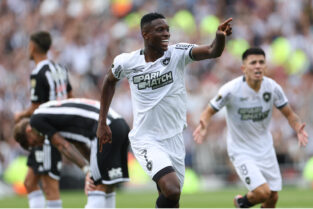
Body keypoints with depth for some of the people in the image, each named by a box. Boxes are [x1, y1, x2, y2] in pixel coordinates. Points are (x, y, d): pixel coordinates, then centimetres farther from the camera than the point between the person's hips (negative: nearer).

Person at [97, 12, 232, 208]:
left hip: (174, 139, 3)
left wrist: (220, 37, -47)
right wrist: (102, 123, 15)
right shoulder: (127, 62, -6)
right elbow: (110, 81, 15)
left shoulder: (178, 54, -8)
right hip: (145, 139, -3)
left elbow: (213, 52, -24)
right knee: (171, 190, -25)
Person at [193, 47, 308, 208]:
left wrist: (298, 128, -18)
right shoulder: (231, 90, -21)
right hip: (241, 151, -5)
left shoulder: (273, 88, -9)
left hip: (265, 149, 5)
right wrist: (203, 127, -32)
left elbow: (288, 113, 3)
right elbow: (209, 111, -10)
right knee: (263, 192, -19)